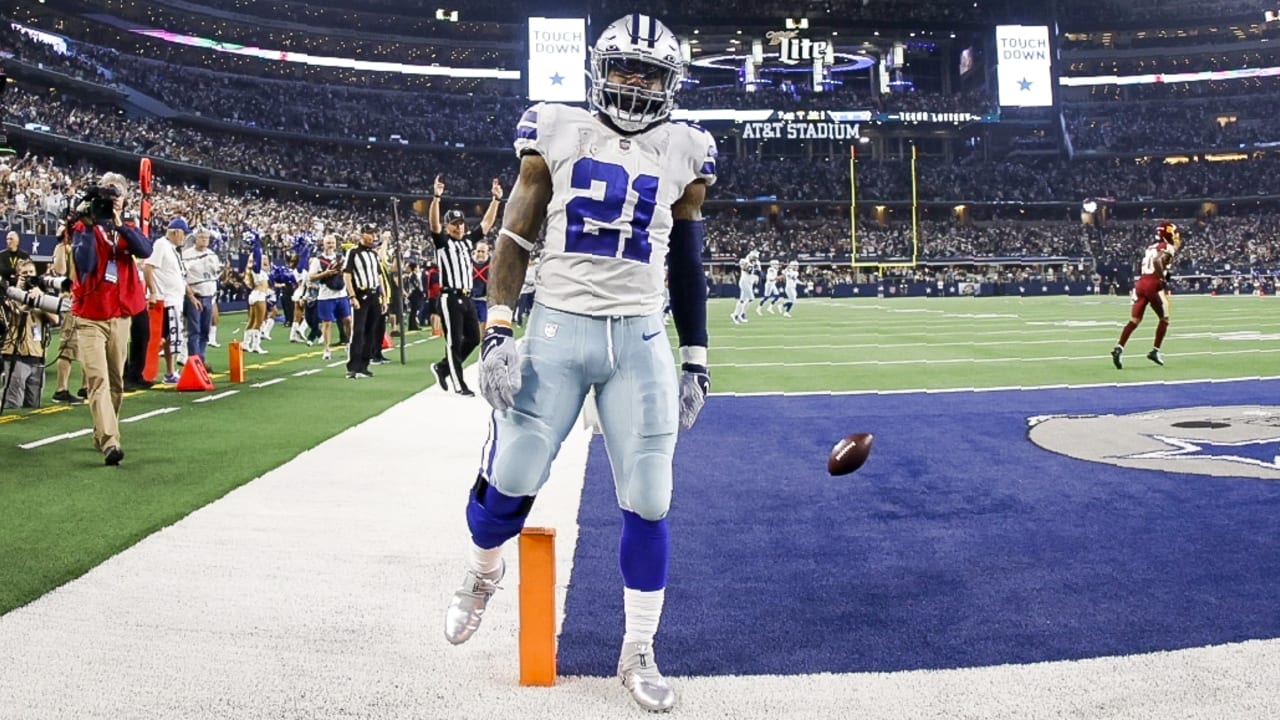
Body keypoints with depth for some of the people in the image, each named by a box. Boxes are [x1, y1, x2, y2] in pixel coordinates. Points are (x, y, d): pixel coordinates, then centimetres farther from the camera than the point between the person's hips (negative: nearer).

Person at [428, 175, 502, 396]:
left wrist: (496, 199, 5)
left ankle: (443, 367, 25)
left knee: (473, 338, 10)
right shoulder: (442, 241, -1)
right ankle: (459, 384, 4)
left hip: (467, 297, 7)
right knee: (455, 342, -3)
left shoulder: (468, 240, 16)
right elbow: (434, 223, -18)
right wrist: (437, 198, -32)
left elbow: (487, 223, 14)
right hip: (450, 298, -7)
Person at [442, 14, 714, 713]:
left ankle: (637, 654, 19)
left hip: (640, 340, 1)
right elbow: (514, 238, 3)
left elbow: (687, 264, 13)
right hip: (558, 328, -1)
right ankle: (482, 573, 36)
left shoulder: (684, 153, 8)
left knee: (647, 503, 0)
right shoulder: (558, 133, 3)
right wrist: (497, 329, -7)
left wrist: (696, 360, 11)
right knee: (509, 480, 0)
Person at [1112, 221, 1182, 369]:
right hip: (1153, 284, -7)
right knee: (1164, 319, 13)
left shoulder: (1151, 247, 22)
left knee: (1134, 321, 2)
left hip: (1140, 283, 7)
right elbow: (1157, 261, -20)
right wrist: (1163, 279, -16)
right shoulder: (1167, 247, -3)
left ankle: (1119, 348, -15)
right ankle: (1155, 351, 13)